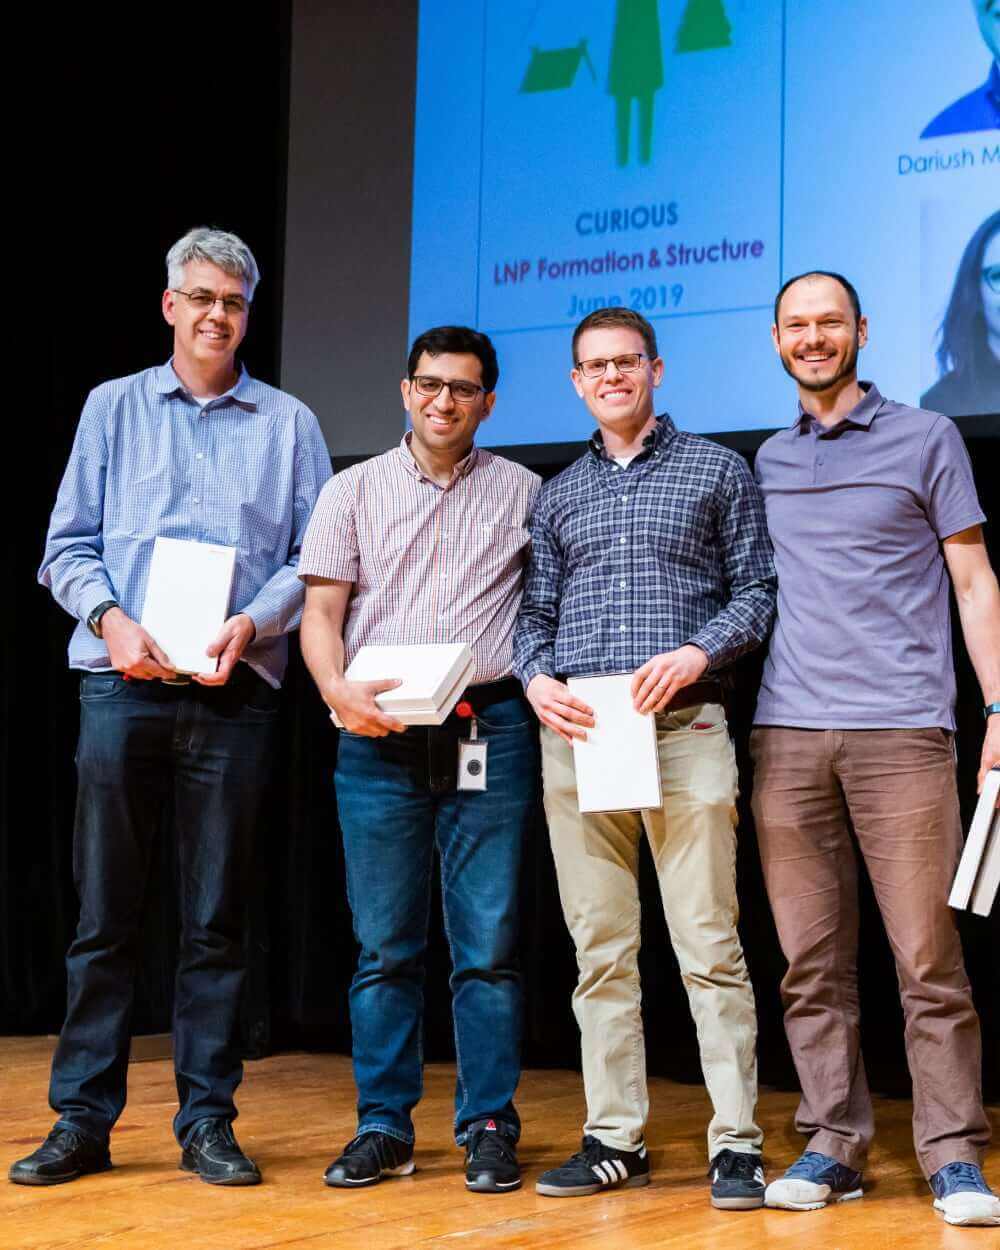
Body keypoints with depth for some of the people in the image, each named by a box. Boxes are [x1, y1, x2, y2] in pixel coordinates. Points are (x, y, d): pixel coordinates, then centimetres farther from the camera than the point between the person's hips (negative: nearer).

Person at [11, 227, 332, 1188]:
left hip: (235, 694, 0)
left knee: (215, 919, 3)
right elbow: (68, 544, 9)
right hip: (122, 684, 0)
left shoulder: (288, 424, 13)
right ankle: (82, 1121, 8)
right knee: (104, 911, 1)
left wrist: (253, 623, -11)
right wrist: (110, 618, -10)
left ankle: (208, 1125, 9)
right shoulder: (114, 408, 14)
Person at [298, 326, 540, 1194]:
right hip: (379, 736, 1)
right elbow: (321, 613, 6)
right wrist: (338, 690, -12)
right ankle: (383, 1127, 12)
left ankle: (489, 1129, 7)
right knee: (384, 944, 4)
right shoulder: (354, 491, 12)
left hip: (488, 733, -1)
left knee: (489, 944, -1)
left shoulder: (522, 493, 11)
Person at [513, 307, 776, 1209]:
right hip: (576, 732, 4)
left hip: (685, 727, -3)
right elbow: (537, 611, 17)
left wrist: (697, 654, -11)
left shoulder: (717, 471, 9)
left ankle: (736, 1142, -1)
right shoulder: (559, 495, 19)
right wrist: (537, 678, -3)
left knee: (709, 943, -7)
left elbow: (757, 590, 5)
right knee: (600, 950, 5)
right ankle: (615, 1138, 11)